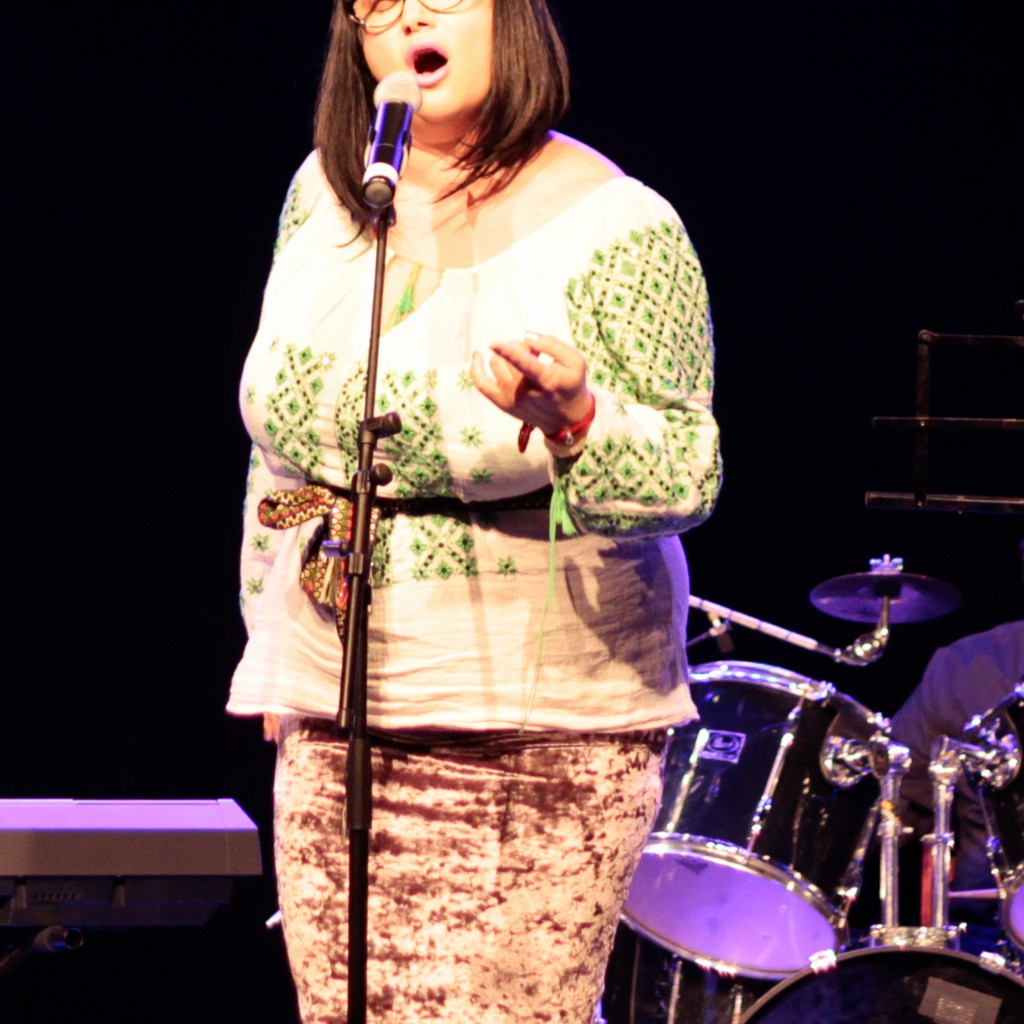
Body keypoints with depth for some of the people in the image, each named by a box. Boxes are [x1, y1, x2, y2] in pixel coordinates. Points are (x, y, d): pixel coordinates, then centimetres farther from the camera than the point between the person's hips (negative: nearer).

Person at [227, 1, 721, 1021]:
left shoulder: (615, 232, -9)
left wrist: (574, 420, -33)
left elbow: (685, 478, -12)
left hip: (539, 744, -5)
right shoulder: (325, 193, 7)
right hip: (332, 724, 5)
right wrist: (272, 651, 18)